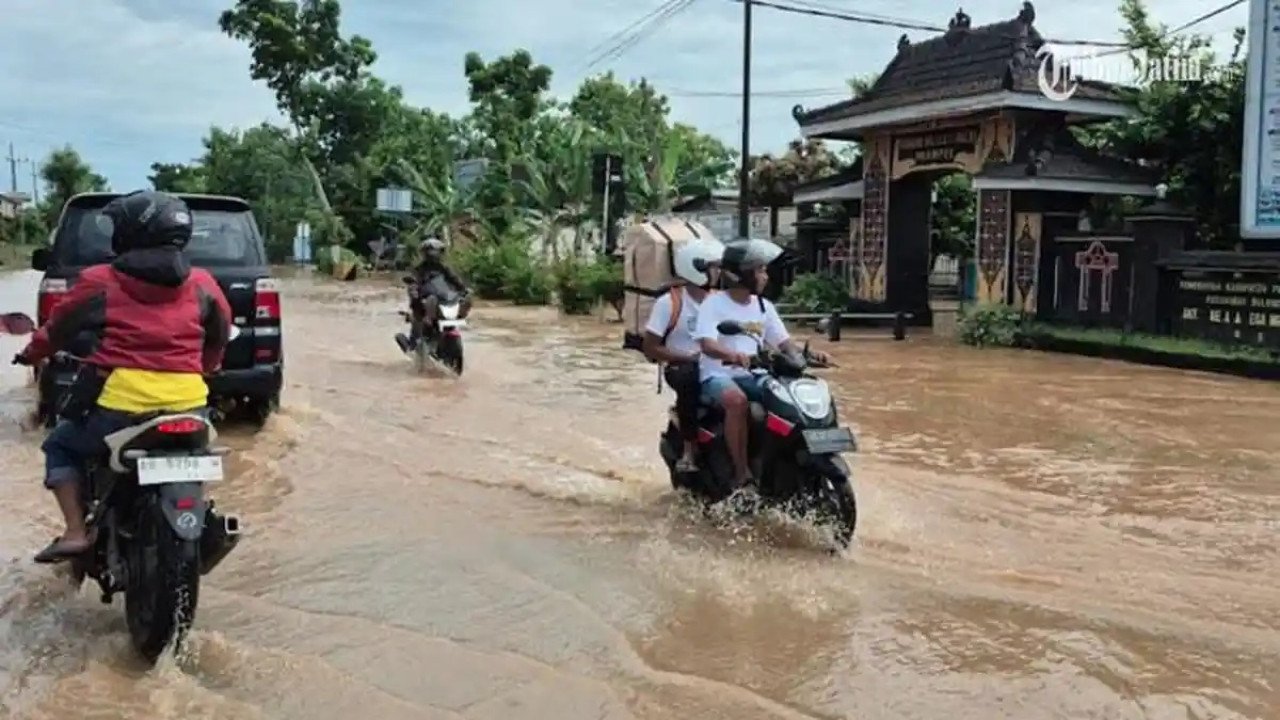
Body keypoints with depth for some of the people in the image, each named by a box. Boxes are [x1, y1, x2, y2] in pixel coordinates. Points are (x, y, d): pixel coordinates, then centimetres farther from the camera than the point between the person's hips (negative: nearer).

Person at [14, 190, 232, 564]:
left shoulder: (100, 282, 3)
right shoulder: (202, 284, 8)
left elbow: (58, 328, 18)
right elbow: (220, 335, 22)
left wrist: (32, 353, 39)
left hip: (120, 402, -2)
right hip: (188, 403, 3)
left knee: (61, 446, 24)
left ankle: (75, 531, 12)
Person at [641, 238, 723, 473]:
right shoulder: (668, 302, -9)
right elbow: (650, 348, -10)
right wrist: (689, 356, -18)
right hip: (680, 366, -4)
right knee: (690, 380, -38)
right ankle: (689, 450, -27)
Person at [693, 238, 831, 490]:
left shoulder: (764, 306, 10)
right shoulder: (714, 304, -9)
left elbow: (784, 343, 8)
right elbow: (707, 345, -24)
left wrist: (809, 353, -14)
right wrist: (733, 355, -45)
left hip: (752, 375, 6)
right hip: (718, 374, -6)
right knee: (738, 401, -38)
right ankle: (741, 472, -29)